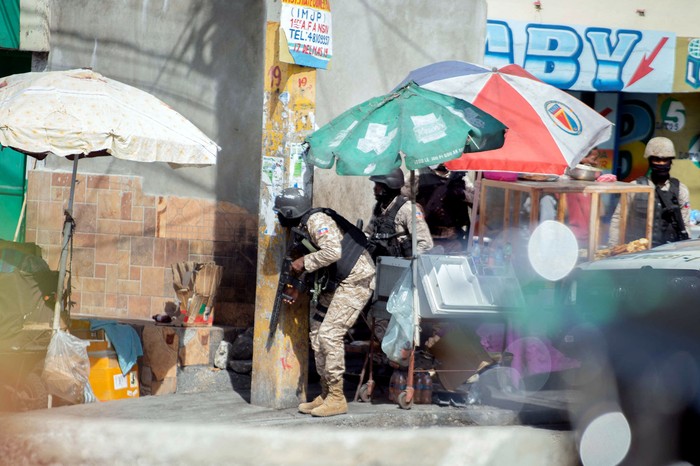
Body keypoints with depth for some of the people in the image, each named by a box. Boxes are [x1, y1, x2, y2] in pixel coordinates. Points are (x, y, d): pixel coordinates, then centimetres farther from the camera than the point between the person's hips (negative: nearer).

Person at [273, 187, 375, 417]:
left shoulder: (317, 221, -18)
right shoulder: (302, 228, 13)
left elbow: (333, 252, -32)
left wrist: (304, 262, -20)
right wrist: (299, 288, 13)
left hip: (356, 280, -10)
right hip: (340, 280, 10)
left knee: (329, 334, -15)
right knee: (317, 333, 9)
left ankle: (336, 398, -10)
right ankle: (326, 395, 15)